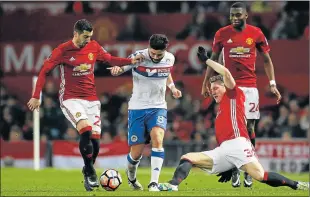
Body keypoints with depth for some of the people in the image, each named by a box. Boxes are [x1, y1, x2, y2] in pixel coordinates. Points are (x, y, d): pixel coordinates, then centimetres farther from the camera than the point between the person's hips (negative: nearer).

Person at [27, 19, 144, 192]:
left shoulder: (94, 47, 2)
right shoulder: (62, 51, -9)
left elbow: (110, 59, 16)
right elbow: (44, 71, -4)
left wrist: (130, 61, 0)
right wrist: (36, 96, -8)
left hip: (91, 99, 5)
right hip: (71, 99, -5)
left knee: (95, 138, -1)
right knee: (85, 130, -26)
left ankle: (88, 171, 22)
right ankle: (90, 173, -14)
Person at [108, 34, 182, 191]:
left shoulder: (169, 59, -2)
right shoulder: (138, 57, -15)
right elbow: (119, 69, -12)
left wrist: (173, 87, 2)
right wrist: (116, 69, -37)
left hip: (158, 108, 2)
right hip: (137, 108, -2)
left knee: (157, 138, -26)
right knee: (136, 153, 1)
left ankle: (154, 183, -26)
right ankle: (131, 175, 36)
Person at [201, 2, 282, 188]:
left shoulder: (256, 33, 0)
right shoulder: (222, 34, 1)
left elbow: (267, 59, 8)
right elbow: (213, 59, 12)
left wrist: (273, 83, 0)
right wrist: (206, 83, 10)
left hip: (250, 87, 0)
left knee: (249, 127, -2)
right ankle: (235, 170, 4)